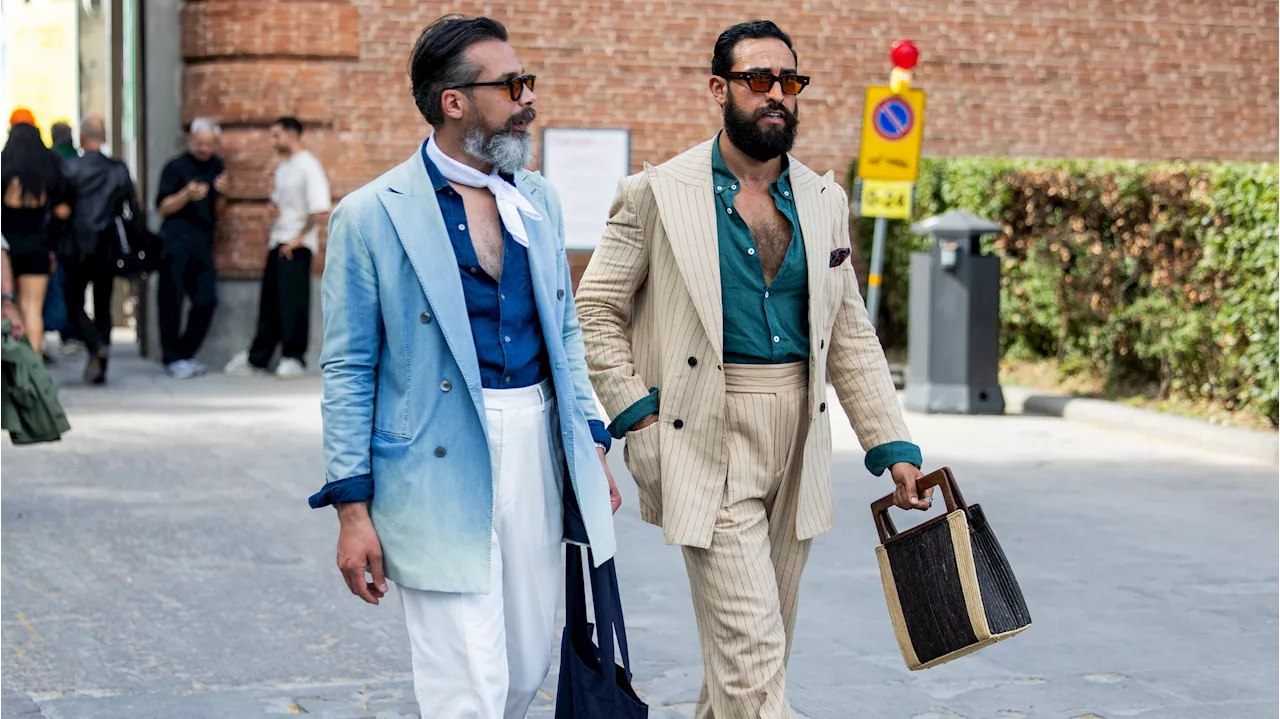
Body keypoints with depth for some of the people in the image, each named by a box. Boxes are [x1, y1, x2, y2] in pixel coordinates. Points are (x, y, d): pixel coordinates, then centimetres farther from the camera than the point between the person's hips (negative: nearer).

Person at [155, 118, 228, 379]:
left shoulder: (217, 167, 15)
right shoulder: (176, 167, 0)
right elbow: (163, 207, -4)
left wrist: (222, 194, -2)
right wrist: (187, 195, -19)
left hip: (203, 240, 5)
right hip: (176, 238, -5)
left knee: (207, 299, 0)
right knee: (171, 299, -7)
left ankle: (186, 355, 12)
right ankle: (172, 359, -2)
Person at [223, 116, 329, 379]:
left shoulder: (308, 167, -12)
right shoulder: (282, 167, 16)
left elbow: (320, 210, -19)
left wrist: (298, 238, -17)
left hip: (297, 246, -8)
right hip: (278, 243, 8)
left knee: (293, 303, -5)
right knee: (270, 303, 12)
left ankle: (294, 358, 2)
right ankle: (256, 357, 18)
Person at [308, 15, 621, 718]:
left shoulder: (538, 198, 11)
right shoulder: (370, 216, -6)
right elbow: (348, 371, -4)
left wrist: (593, 445, 15)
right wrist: (352, 509, -7)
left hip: (538, 451, 6)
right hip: (441, 470, -6)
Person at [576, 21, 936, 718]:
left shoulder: (823, 200, 11)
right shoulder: (655, 194, -4)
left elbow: (850, 334, 13)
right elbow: (595, 312, 1)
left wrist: (893, 447, 7)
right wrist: (638, 417, -8)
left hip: (798, 446, 5)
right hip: (708, 444, -5)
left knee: (761, 647, 13)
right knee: (750, 655, -11)